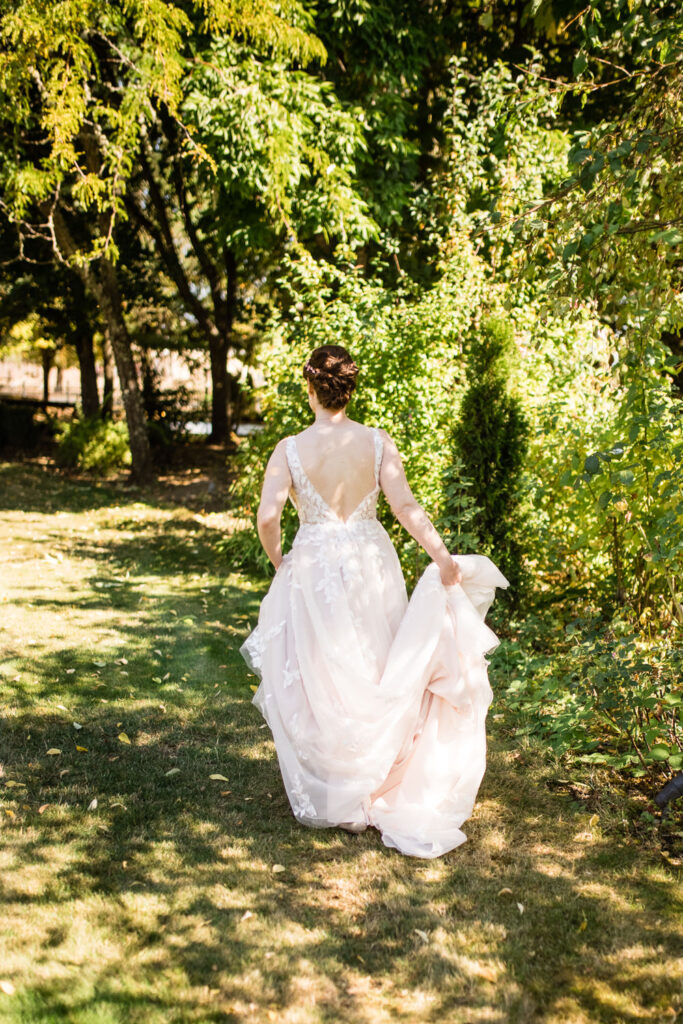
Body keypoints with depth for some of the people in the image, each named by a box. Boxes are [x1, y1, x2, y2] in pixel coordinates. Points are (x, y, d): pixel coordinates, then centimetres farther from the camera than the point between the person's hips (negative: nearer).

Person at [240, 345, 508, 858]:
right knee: (375, 678, 18)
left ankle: (336, 799, 22)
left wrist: (278, 560, 1)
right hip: (371, 569, 2)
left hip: (314, 571, -2)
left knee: (318, 684, 12)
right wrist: (443, 557, -15)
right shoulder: (378, 443, -7)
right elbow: (405, 505, -17)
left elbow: (267, 517, -18)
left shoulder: (290, 449, -11)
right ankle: (379, 790, 31)